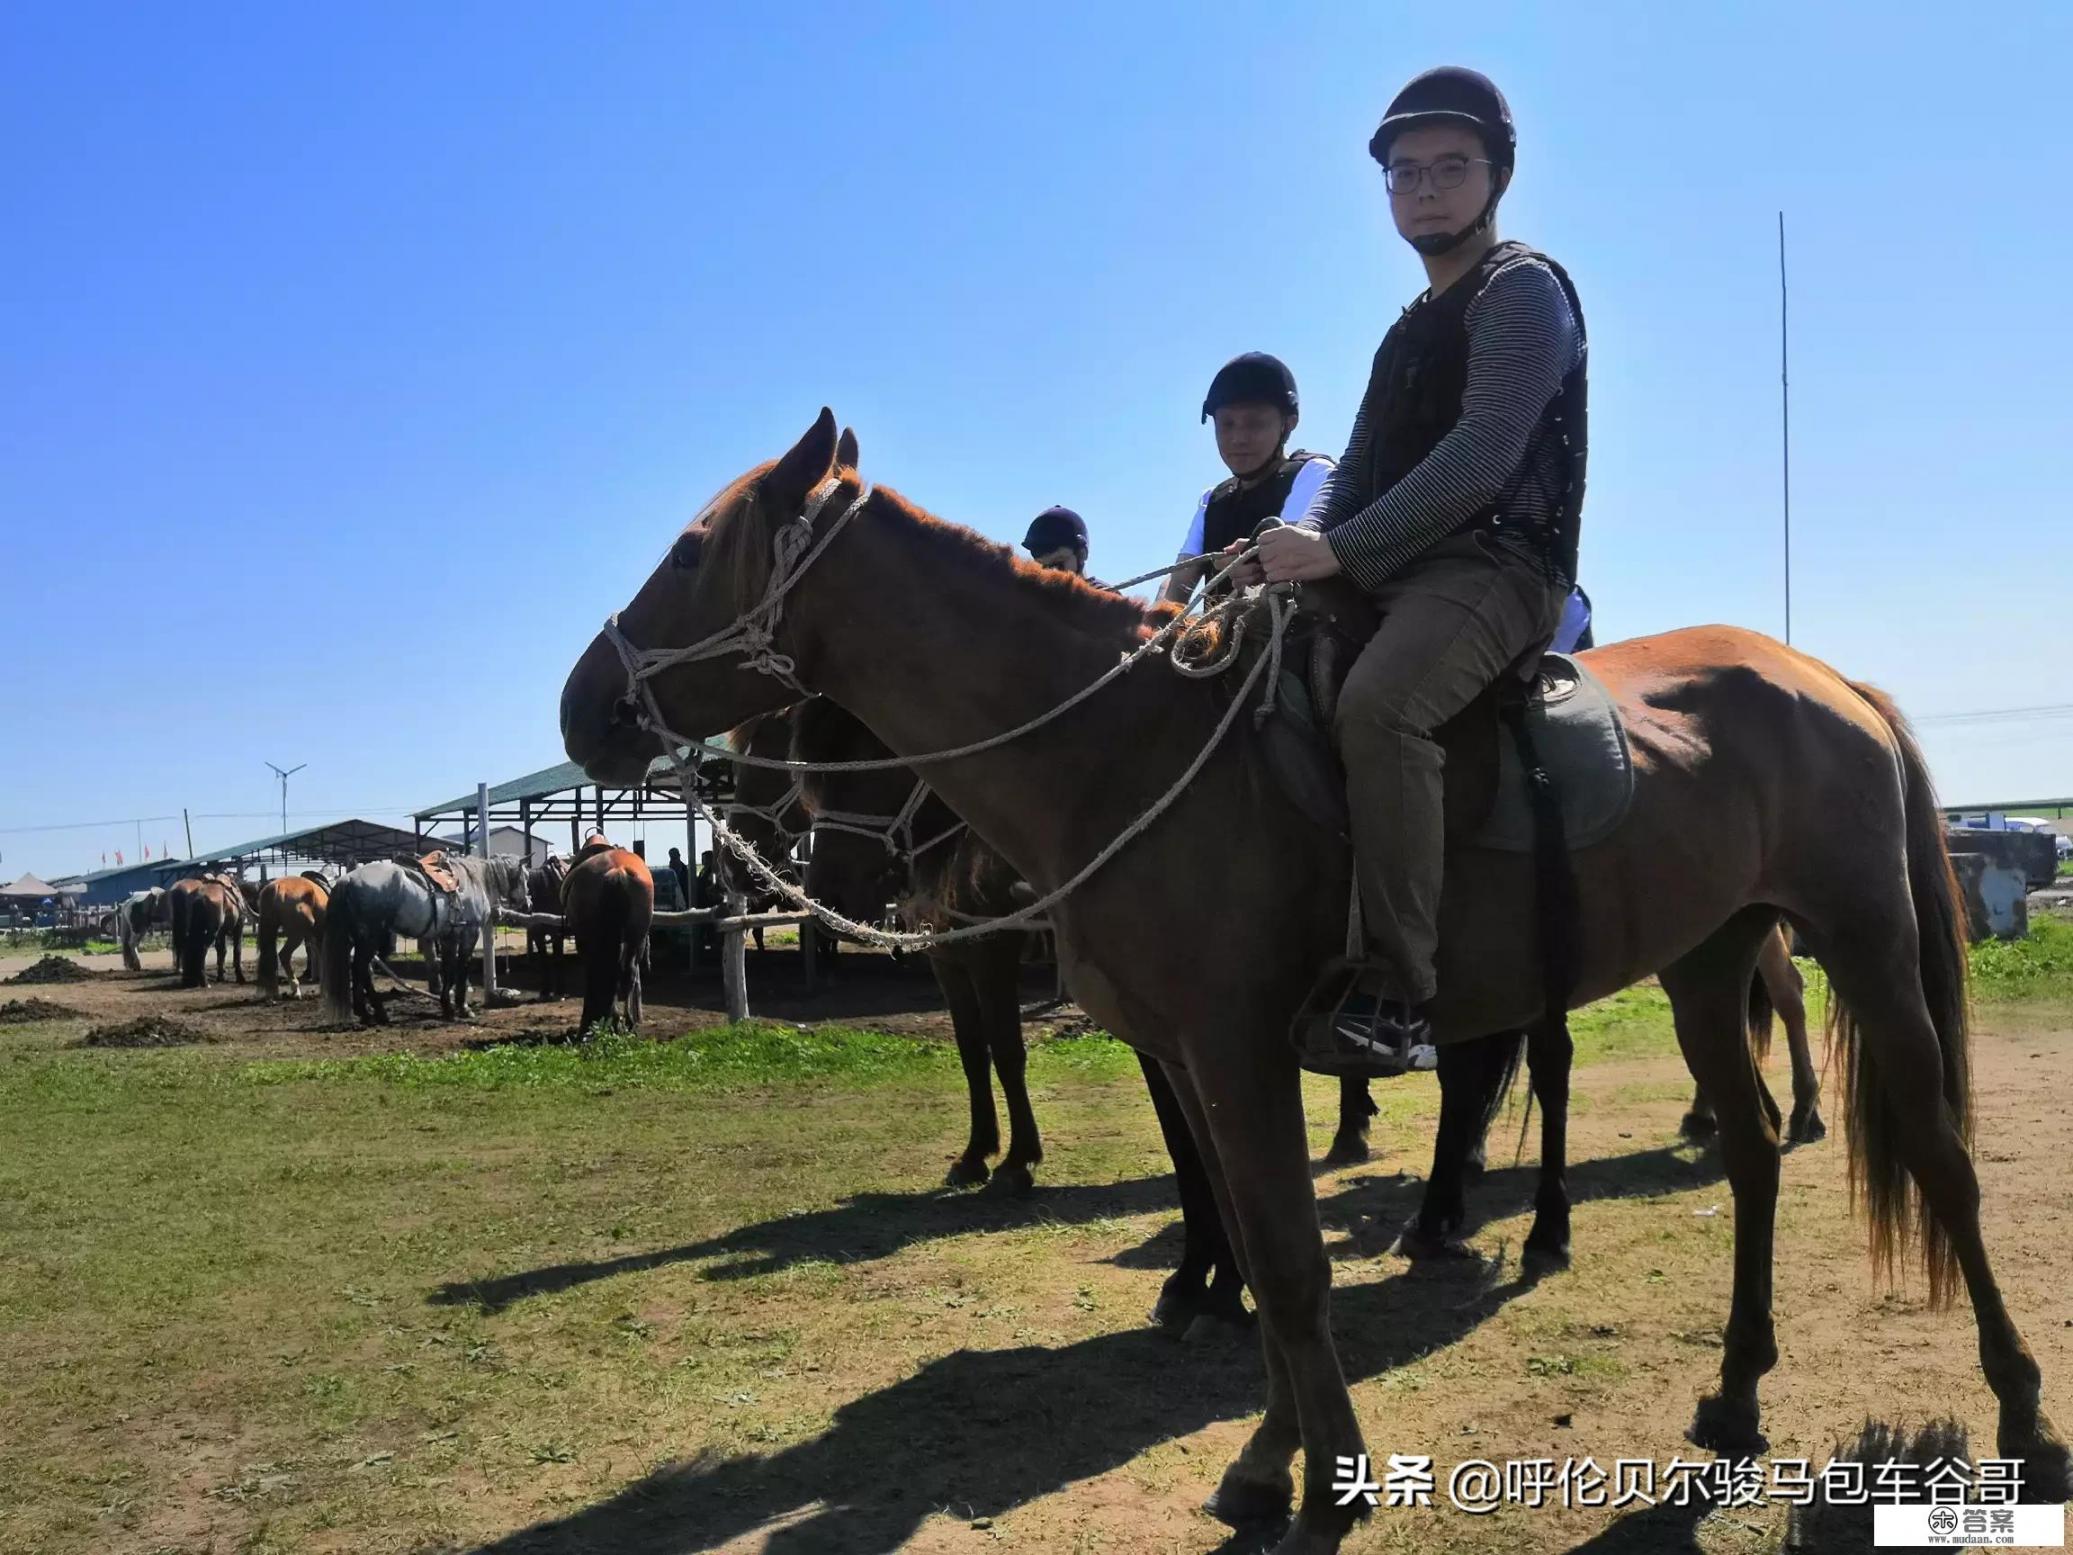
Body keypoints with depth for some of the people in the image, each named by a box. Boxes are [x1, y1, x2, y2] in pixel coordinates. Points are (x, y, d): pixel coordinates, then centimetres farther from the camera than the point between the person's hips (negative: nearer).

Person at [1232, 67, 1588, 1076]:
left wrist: (1341, 549, -24)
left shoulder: (1521, 291, -2)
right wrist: (1303, 544, -3)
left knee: (1376, 702, -38)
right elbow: (1358, 471, 19)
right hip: (1394, 573, 10)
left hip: (1498, 564, -10)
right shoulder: (1410, 331, 26)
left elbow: (1480, 454, -17)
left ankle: (1397, 992, -37)